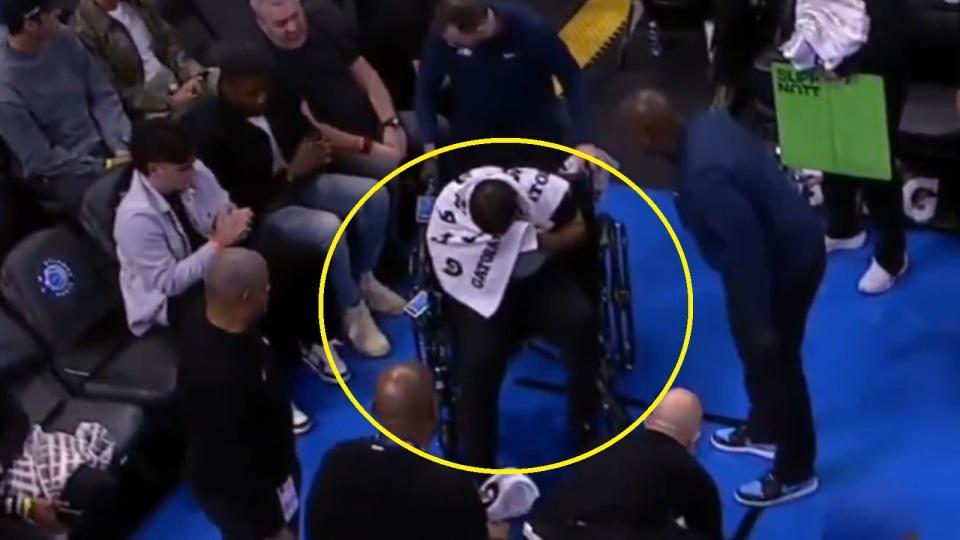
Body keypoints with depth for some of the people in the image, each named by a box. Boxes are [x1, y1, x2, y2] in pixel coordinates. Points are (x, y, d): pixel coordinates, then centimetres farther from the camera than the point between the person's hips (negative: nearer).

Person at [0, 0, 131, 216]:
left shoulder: (64, 40, -2)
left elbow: (103, 96, 4)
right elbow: (40, 159, -16)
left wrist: (122, 146, -12)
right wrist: (105, 166, -18)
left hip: (102, 147, 6)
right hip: (57, 170, -6)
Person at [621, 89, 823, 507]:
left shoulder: (704, 177, -35)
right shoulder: (708, 124, -6)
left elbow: (747, 248, -31)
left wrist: (759, 321, -22)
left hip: (783, 264, -9)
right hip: (793, 242, 9)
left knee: (773, 360, 10)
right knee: (758, 353, 27)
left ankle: (794, 473, 30)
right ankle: (763, 430, 51)